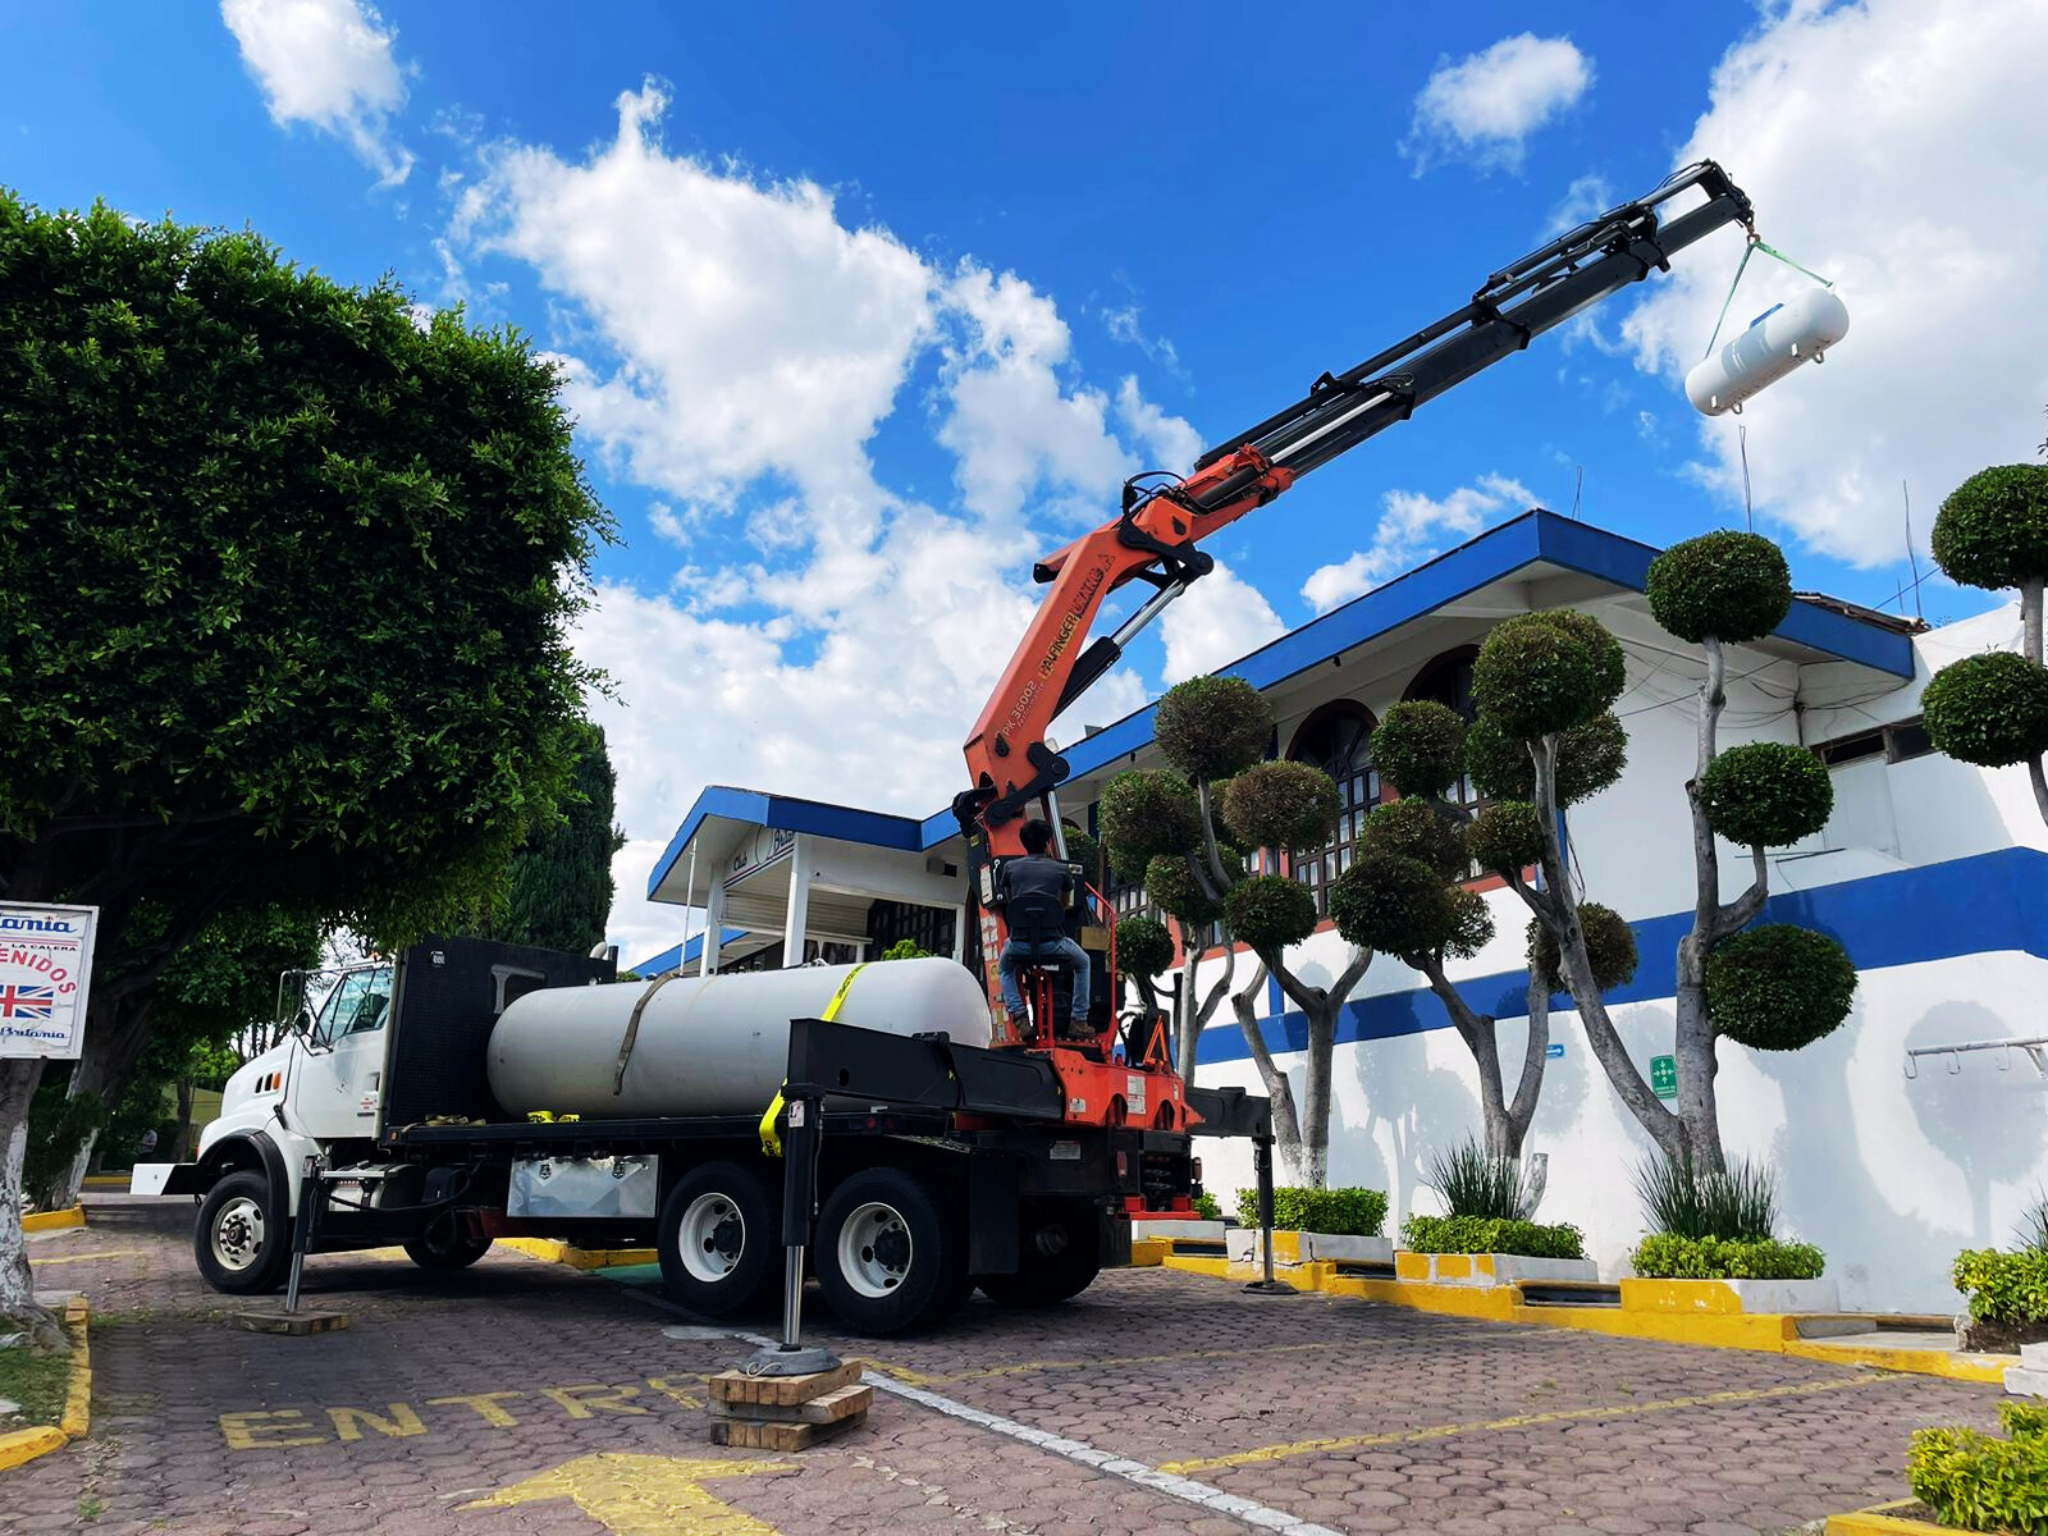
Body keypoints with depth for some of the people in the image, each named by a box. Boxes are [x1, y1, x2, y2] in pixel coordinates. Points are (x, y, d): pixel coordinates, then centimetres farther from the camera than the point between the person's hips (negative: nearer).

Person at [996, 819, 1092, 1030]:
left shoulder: (1010, 866, 9)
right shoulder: (1062, 869, 7)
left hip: (1019, 943, 1)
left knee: (1004, 970, 35)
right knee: (1083, 963, 30)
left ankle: (1018, 1014, 12)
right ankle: (1079, 1019, 23)